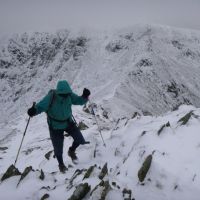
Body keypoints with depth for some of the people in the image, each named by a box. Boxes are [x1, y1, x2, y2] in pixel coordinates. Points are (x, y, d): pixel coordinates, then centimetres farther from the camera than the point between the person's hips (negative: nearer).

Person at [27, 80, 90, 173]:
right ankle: (61, 164, 37)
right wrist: (34, 110, -49)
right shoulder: (51, 97, -28)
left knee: (80, 140, -3)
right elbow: (41, 106, -28)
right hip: (55, 126, -3)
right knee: (58, 148, 5)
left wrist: (85, 96, -28)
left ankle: (71, 151, 31)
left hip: (68, 122, 3)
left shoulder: (69, 95, -16)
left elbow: (79, 101, -7)